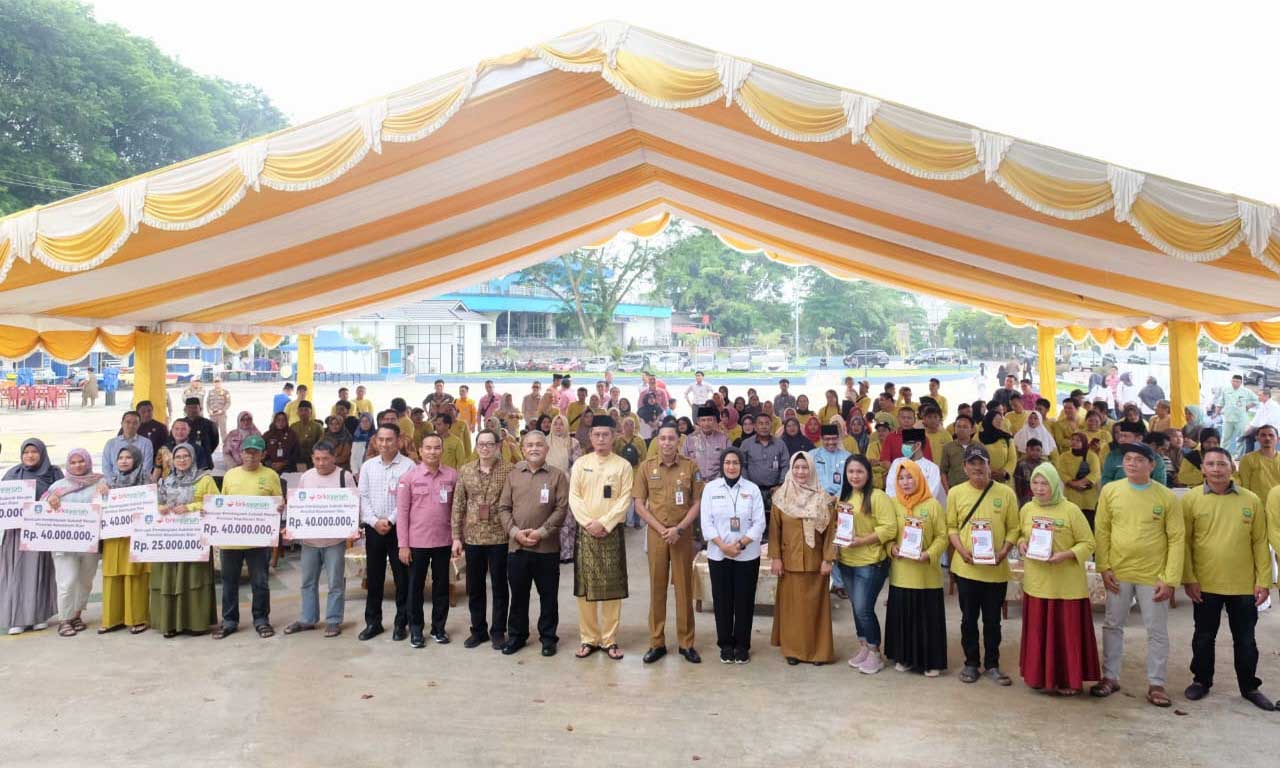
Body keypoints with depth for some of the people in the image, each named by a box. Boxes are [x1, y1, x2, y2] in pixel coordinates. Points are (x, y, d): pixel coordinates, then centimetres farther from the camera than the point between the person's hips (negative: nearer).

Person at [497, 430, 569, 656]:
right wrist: (515, 532, -9)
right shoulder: (513, 475, 8)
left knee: (548, 595, 7)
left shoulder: (557, 476, 0)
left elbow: (561, 509, -6)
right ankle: (516, 635, 26)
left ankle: (548, 637, 21)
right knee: (518, 594, 12)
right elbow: (503, 508, 5)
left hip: (547, 547, -2)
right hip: (516, 546, 2)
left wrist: (541, 532, -14)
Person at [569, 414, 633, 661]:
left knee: (612, 587, 1)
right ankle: (589, 638, 14)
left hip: (612, 532, -1)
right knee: (585, 586, 4)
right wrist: (589, 524, -11)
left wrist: (604, 523, -14)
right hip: (585, 532, 1)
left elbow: (625, 500, -5)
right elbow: (574, 497, 1)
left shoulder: (623, 465, 2)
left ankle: (610, 640, 11)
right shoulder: (580, 463, 7)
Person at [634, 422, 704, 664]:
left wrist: (679, 529, -12)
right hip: (656, 534, 1)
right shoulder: (646, 467, 2)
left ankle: (686, 643, 14)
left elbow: (697, 502, -1)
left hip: (683, 535, -1)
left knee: (684, 588, 4)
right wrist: (661, 529, -9)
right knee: (657, 588, 6)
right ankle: (657, 643, 14)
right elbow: (639, 504, 1)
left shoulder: (690, 466, -1)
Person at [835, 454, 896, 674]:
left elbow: (889, 529, -18)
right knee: (856, 608, 15)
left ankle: (875, 652, 12)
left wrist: (862, 540, -21)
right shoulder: (843, 498, 11)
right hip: (847, 562, 7)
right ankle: (863, 647, 29)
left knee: (864, 609, -6)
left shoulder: (878, 497, -12)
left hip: (871, 563, -7)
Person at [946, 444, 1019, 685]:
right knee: (969, 618, 11)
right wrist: (962, 550, -12)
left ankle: (992, 665, 25)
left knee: (992, 619, 11)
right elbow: (951, 527, 3)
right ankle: (971, 663, 24)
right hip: (966, 568, 0)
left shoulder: (1006, 493, -2)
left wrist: (1004, 551, -13)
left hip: (996, 569, 0)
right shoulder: (955, 493, 0)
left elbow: (1014, 528, 1)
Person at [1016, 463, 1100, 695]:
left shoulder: (1071, 510, -9)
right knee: (1038, 632, 10)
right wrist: (1021, 543, -3)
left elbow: (1088, 543, -7)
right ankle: (1040, 676, 23)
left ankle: (1070, 680, 17)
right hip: (1036, 583, 4)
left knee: (1067, 632, 3)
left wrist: (1065, 555, -21)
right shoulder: (1027, 509, 5)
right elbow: (1021, 534, 19)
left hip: (1066, 586, -4)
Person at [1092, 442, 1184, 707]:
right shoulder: (1110, 491, -3)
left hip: (1153, 575, -2)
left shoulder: (1167, 497, -7)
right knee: (1112, 626, 12)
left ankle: (1156, 684, 22)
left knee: (1157, 631, 8)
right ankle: (1110, 677, 25)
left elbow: (1177, 539, -6)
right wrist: (1104, 568, -4)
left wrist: (1170, 579, -10)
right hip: (1118, 573, 2)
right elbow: (1102, 531, 2)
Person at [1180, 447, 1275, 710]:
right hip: (1205, 585, -1)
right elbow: (1184, 542, -4)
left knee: (1245, 639, 14)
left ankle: (1249, 687, 31)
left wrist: (1264, 580, -1)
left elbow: (1260, 543, 2)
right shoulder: (1191, 499, -5)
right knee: (1204, 637, 13)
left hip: (1244, 585, 1)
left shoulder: (1251, 500, -1)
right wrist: (1188, 578, -8)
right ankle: (1201, 681, 30)